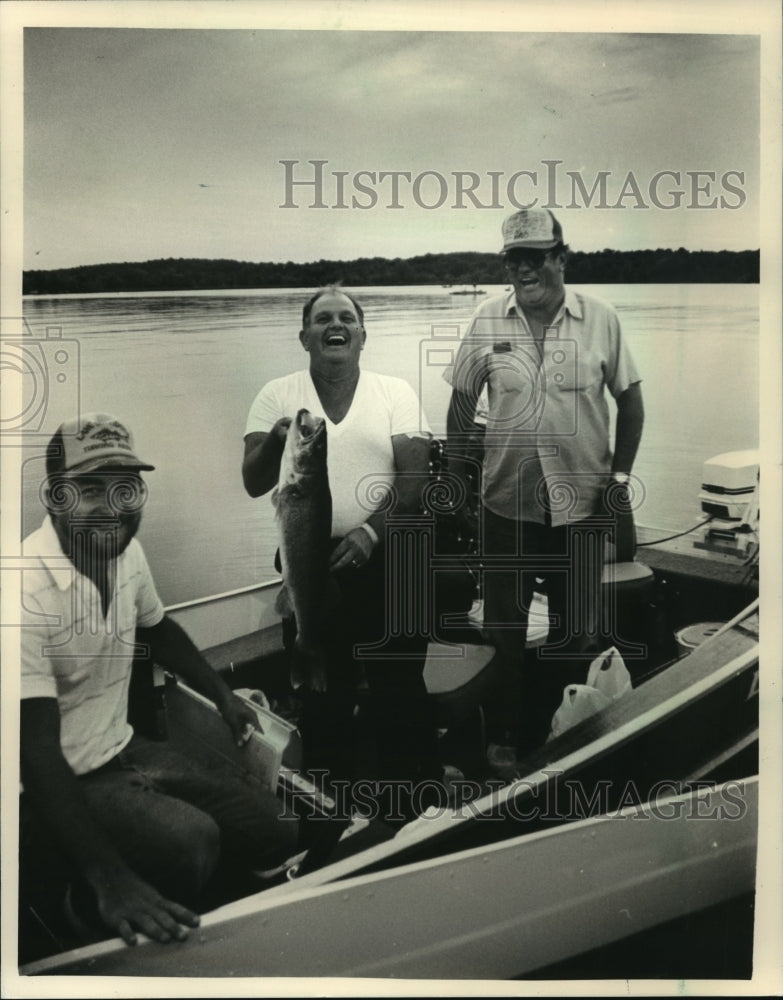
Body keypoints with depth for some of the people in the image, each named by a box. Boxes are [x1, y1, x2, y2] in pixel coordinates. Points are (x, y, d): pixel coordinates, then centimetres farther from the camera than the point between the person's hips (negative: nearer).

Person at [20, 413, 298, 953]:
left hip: (124, 748, 8)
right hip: (61, 782, -7)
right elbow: (39, 754, -29)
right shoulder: (26, 590, -28)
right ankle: (95, 908, 0)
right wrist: (109, 879, -35)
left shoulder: (128, 551, -3)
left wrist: (222, 693, 15)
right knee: (191, 840, -31)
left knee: (276, 829, -1)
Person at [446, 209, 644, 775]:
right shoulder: (487, 323, -2)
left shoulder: (601, 320, -4)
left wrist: (620, 477, -1)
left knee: (579, 628, 11)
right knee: (504, 628, 11)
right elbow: (462, 401, 5)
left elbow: (630, 399, 3)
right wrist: (457, 475, 3)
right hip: (507, 502, 1)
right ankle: (504, 739, 28)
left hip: (582, 504, 0)